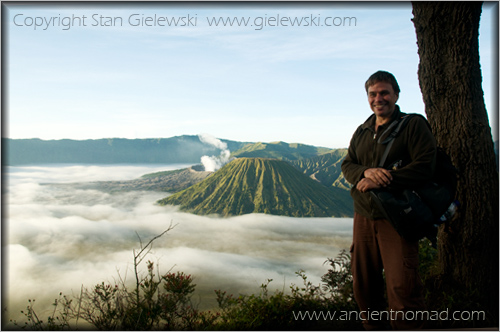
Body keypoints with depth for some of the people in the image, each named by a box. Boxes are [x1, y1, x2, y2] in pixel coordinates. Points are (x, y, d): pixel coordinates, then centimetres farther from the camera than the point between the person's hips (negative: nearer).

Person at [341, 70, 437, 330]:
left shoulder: (414, 125, -2)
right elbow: (346, 165, 12)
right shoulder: (362, 131, 16)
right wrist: (366, 171, -12)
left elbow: (424, 167, -12)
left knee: (402, 288, -10)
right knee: (363, 285, 12)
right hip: (363, 217, 6)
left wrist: (382, 180, -19)